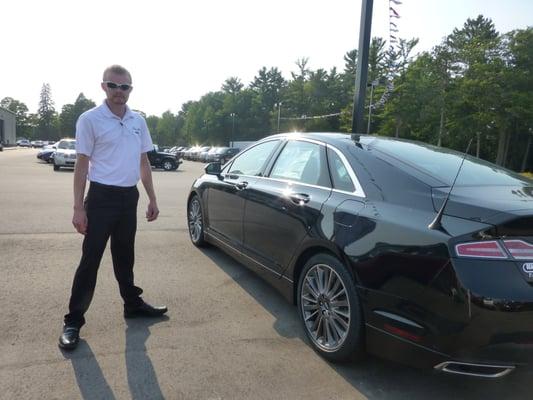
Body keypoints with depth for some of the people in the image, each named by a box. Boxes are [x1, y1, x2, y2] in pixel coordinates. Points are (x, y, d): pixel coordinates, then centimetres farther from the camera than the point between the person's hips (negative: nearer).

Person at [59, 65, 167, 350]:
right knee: (90, 259, -1)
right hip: (102, 197, -5)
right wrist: (78, 207, -12)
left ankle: (133, 304, 32)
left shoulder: (138, 121, 8)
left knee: (125, 256, 18)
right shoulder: (90, 119, -7)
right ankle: (73, 321, 11)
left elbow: (143, 162, 13)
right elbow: (82, 164, -8)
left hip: (129, 197, 5)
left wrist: (152, 199, 10)